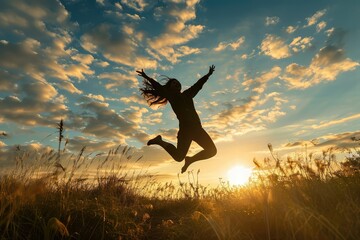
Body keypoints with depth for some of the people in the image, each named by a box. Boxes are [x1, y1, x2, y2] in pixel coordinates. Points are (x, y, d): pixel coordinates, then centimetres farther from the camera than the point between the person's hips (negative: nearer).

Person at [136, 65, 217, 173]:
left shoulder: (187, 94, 21)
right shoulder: (171, 96, 7)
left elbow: (198, 84, 30)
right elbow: (158, 87, -3)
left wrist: (208, 74, 38)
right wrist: (147, 77, -12)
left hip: (197, 128, 6)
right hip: (185, 129, -6)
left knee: (212, 151, 5)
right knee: (179, 156, -8)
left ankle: (190, 160, 25)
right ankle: (160, 141, 16)